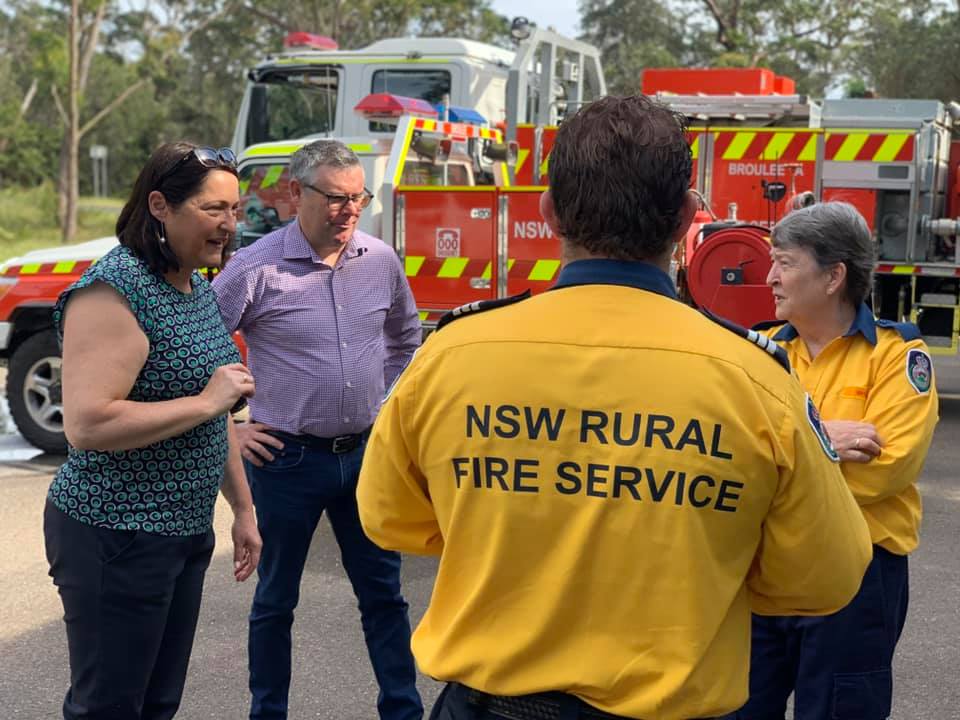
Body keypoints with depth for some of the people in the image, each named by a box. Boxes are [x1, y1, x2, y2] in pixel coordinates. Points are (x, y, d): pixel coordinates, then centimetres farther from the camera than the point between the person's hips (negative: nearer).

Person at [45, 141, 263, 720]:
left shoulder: (198, 287, 11)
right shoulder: (114, 291, -18)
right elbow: (86, 425, -27)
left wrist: (243, 509, 21)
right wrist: (205, 402, -21)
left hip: (187, 531, 9)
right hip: (116, 537, -9)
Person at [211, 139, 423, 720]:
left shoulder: (381, 261, 1)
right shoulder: (256, 270, -13)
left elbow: (406, 338, 20)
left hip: (366, 453, 4)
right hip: (287, 456, -3)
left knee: (383, 592, 12)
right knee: (276, 600, 11)